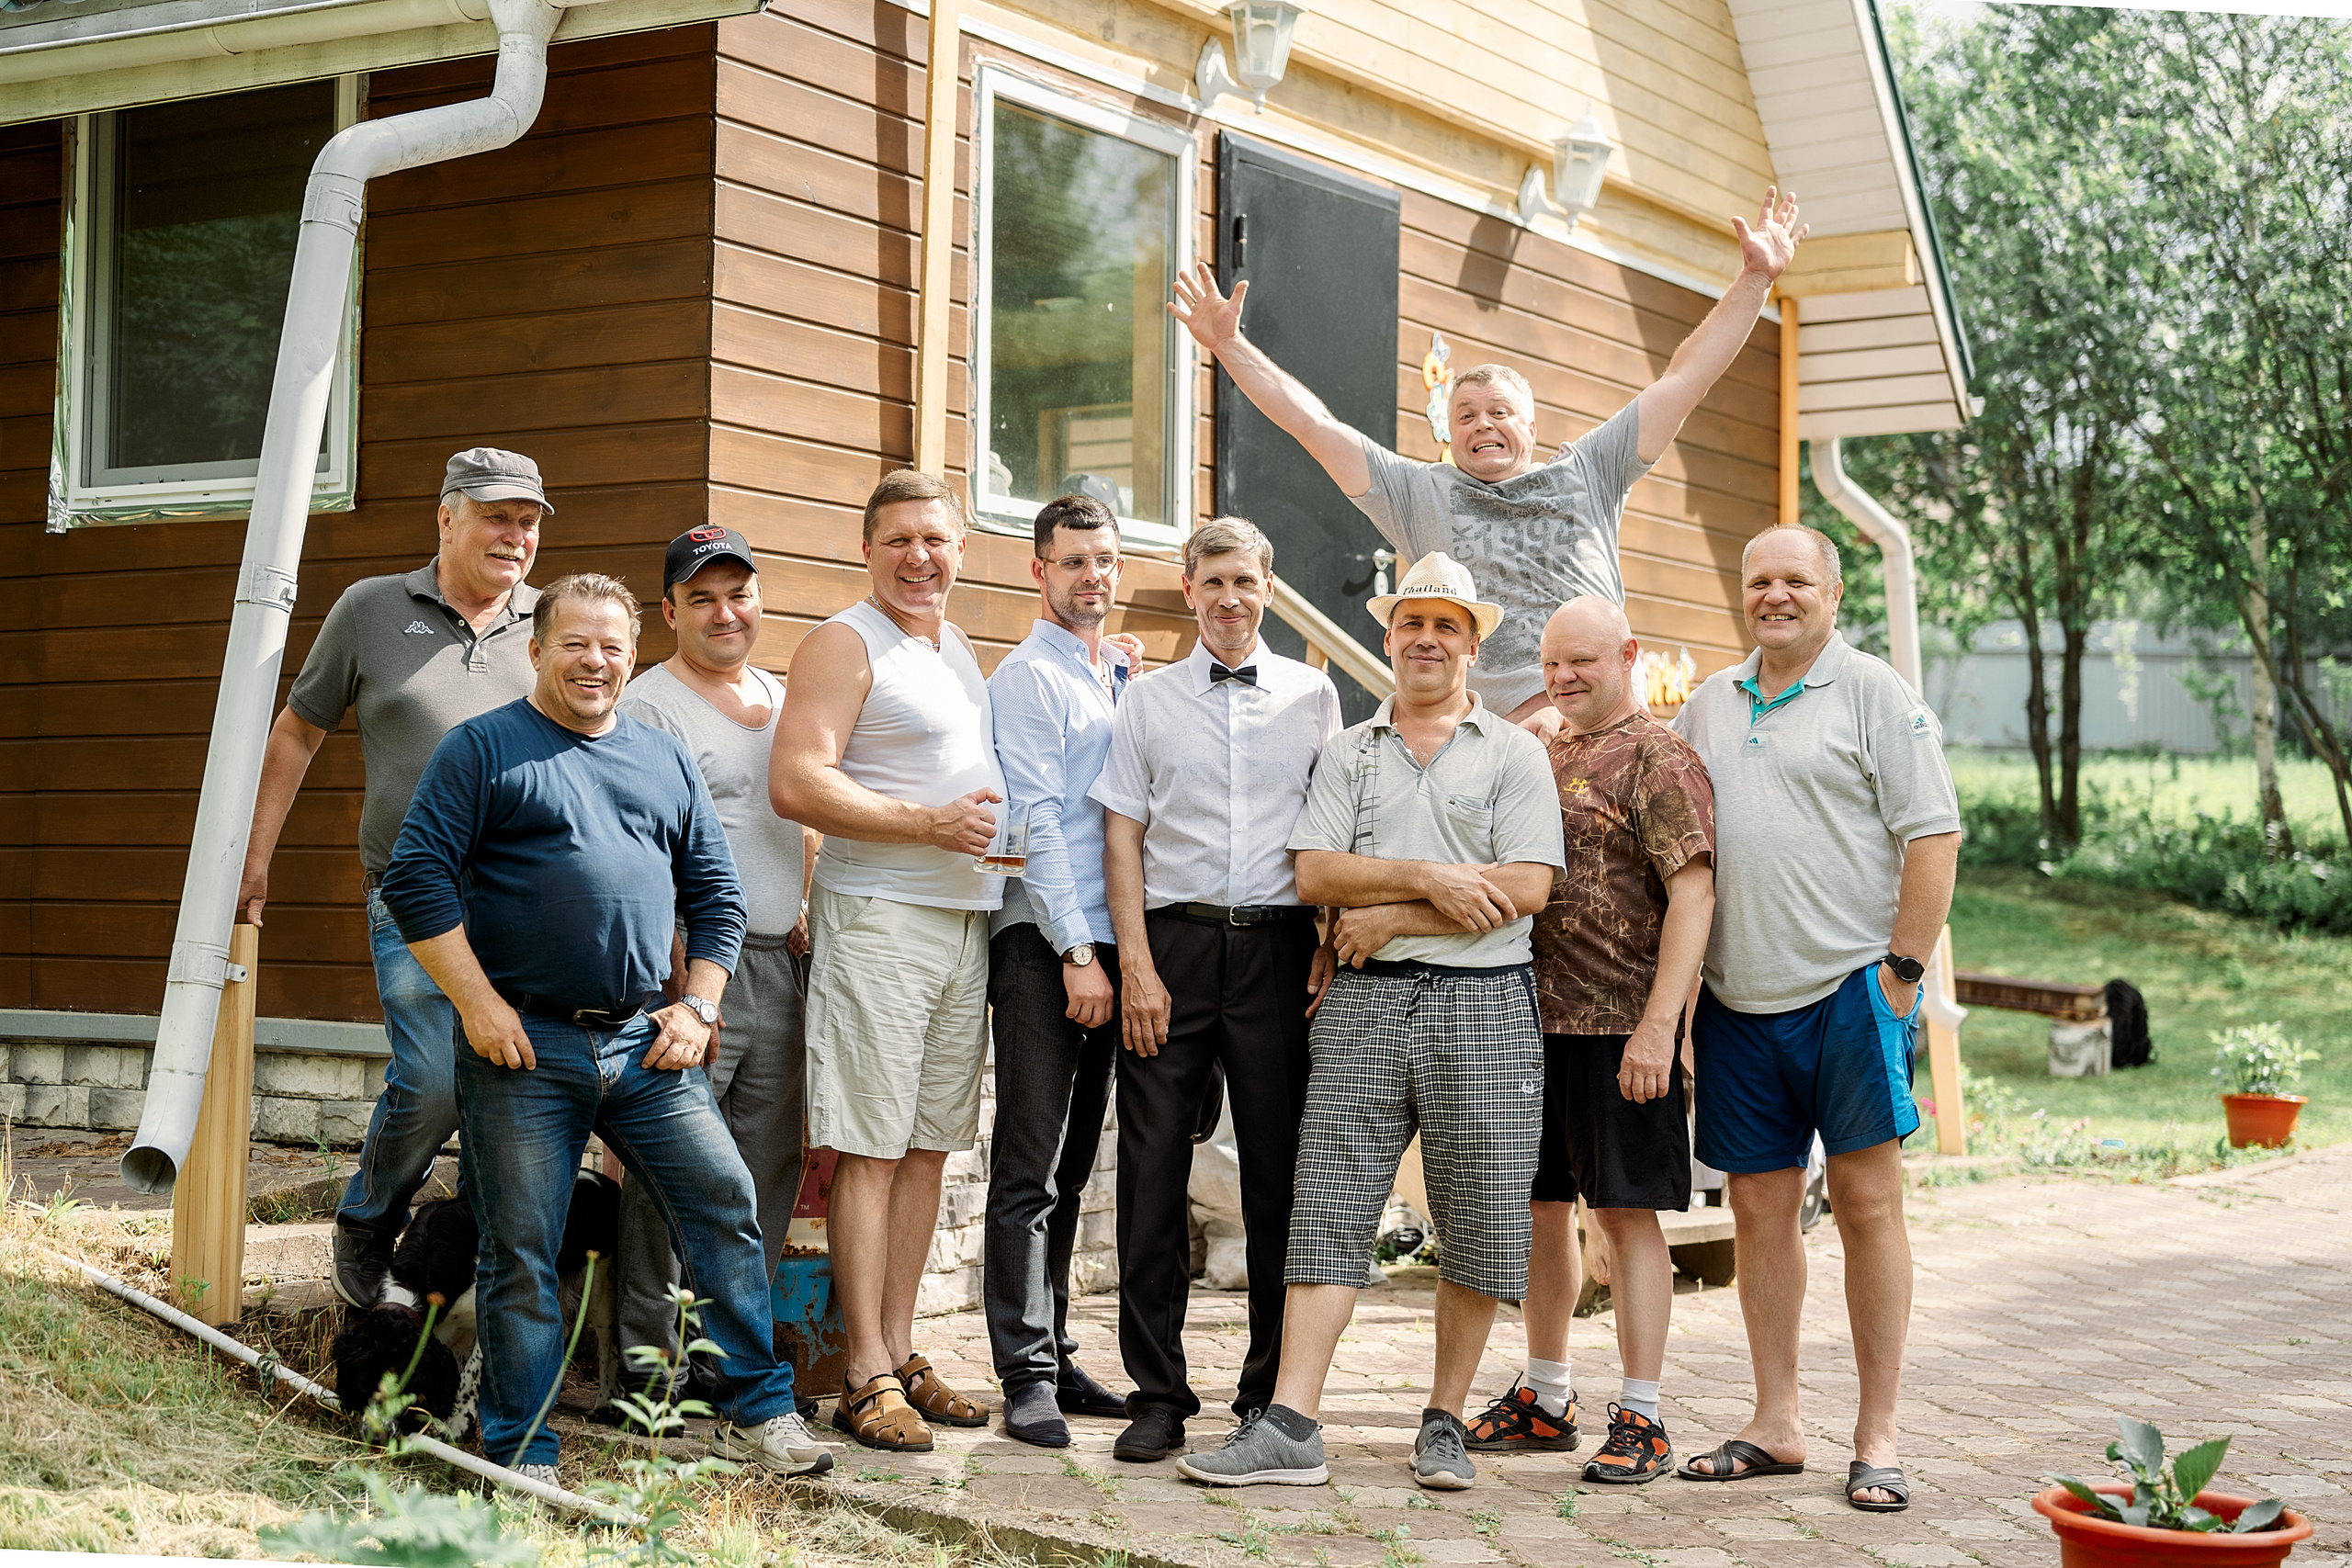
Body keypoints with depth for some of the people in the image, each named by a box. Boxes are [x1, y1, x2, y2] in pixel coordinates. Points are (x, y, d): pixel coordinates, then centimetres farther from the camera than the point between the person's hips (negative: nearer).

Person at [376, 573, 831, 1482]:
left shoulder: (665, 760, 16)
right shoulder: (481, 749, 1)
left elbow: (715, 893, 18)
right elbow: (415, 877, -6)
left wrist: (699, 1006, 6)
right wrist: (477, 1003, -11)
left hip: (646, 1043, 4)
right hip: (523, 1046, -4)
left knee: (724, 1204, -2)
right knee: (520, 1252, 0)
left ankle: (756, 1414, 10)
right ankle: (524, 1456, 11)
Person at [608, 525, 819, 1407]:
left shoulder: (784, 701, 17)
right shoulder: (650, 706, -5)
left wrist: (805, 911, 13)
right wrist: (681, 975, -18)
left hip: (782, 967, 7)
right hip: (692, 968, -7)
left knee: (767, 1173, 9)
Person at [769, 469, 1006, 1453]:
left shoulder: (958, 650, 19)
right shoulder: (845, 644, -6)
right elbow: (797, 784, -17)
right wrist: (930, 825, -17)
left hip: (965, 919, 8)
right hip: (877, 917, -8)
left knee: (928, 1145, 9)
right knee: (868, 1147, -6)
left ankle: (902, 1350, 16)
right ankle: (866, 1375, -4)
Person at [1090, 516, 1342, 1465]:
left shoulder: (1313, 695, 11)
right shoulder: (1149, 699, 10)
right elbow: (1122, 836, 6)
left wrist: (1333, 947, 1)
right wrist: (1136, 963, -3)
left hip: (1278, 943, 0)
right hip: (1175, 939, 0)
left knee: (1278, 1172, 1)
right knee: (1154, 1171, -2)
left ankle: (1273, 1391, 11)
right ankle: (1158, 1395, 5)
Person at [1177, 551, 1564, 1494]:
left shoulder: (1514, 754, 7)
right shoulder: (1347, 753, 14)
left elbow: (1525, 888, -6)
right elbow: (1315, 873, 1)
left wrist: (1387, 917, -6)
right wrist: (1428, 877, -12)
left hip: (1483, 1002, -1)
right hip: (1365, 1001, 1)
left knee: (1480, 1219, 1)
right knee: (1331, 1207, -5)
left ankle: (1445, 1422, 13)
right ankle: (1289, 1427, -9)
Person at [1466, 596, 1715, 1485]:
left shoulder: (1659, 758, -7)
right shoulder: (1540, 756, 17)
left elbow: (1693, 893, -15)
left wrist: (1657, 1025, -21)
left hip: (1619, 1023, -7)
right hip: (1532, 1015, 7)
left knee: (1624, 1211, -3)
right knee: (1540, 1206, 13)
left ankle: (1641, 1420, 3)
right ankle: (1543, 1401, 24)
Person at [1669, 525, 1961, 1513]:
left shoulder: (1876, 696, -1)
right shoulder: (1709, 706, 15)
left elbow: (1933, 838, -7)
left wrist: (1902, 969, -11)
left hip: (1848, 988, -5)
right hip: (1736, 999, 5)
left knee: (1866, 1202, -3)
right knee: (1760, 1209, 8)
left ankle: (1877, 1437, 4)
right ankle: (1775, 1426, 17)